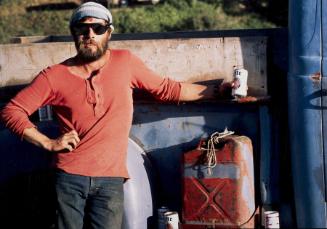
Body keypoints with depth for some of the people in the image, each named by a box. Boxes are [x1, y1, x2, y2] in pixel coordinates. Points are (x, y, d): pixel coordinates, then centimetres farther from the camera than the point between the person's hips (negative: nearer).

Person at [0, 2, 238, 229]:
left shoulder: (125, 62, 5)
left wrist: (215, 91, 13)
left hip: (110, 179, 1)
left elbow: (167, 89, 14)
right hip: (70, 176, 0)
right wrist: (48, 143, -6)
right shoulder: (55, 76, 0)